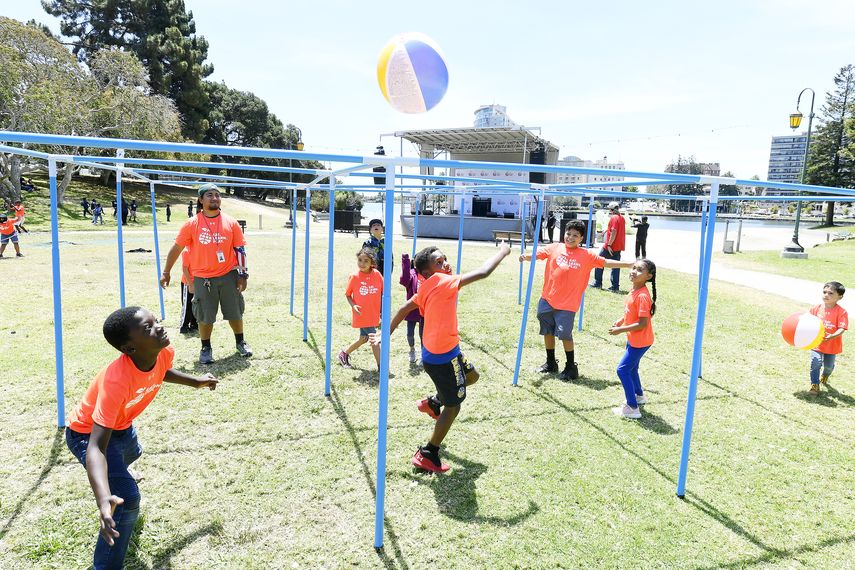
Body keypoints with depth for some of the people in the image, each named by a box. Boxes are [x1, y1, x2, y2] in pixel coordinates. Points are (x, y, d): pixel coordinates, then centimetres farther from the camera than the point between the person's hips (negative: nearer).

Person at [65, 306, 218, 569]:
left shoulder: (164, 353, -23)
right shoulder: (116, 381, -44)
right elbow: (96, 446, -47)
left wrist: (196, 381, 14)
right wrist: (104, 500, -59)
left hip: (121, 425, 8)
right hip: (87, 433, -8)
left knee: (132, 455, 40)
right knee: (128, 498, -24)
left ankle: (119, 473, 77)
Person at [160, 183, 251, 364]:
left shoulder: (231, 222, 0)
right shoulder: (192, 224, -4)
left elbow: (240, 250, 2)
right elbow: (176, 248, 3)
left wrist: (242, 275, -2)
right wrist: (166, 272, 4)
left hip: (229, 275, 1)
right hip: (203, 278, -1)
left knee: (235, 312, 10)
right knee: (205, 316, 5)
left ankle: (240, 342, 30)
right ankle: (206, 348, 23)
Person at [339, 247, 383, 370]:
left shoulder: (377, 274, -5)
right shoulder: (354, 277, -10)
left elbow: (383, 291, 3)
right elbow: (347, 294, -1)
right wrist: (353, 305, -18)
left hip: (373, 314, 4)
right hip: (361, 315, -4)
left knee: (364, 338, 18)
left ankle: (344, 354, 41)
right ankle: (381, 366, 9)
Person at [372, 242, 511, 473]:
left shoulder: (429, 288, 3)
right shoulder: (440, 282, -22)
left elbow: (404, 309, 9)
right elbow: (482, 273, -26)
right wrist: (503, 252, -12)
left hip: (444, 350, 9)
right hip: (442, 357, -9)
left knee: (472, 376, 28)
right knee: (453, 407, 3)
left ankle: (433, 402, 37)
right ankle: (427, 456, 14)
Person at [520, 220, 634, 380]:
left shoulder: (587, 255, 2)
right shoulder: (554, 248, 4)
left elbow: (606, 262, 4)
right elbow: (537, 254, -3)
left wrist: (629, 264, 0)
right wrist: (526, 256, -25)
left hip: (567, 304, -3)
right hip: (547, 299, 3)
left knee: (565, 335, -7)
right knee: (548, 331, 13)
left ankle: (571, 367, 13)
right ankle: (550, 363, 32)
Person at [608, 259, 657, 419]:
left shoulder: (642, 296, -27)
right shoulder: (634, 291, 2)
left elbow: (642, 324, -27)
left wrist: (621, 330, -22)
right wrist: (620, 321, 1)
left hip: (640, 341, -10)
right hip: (633, 339, 10)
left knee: (622, 369, -7)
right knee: (631, 368, 24)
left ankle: (632, 408, 0)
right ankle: (639, 396, 45)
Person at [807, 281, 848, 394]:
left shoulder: (841, 312, -16)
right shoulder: (816, 308, -7)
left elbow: (842, 329, -22)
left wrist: (832, 336, -38)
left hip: (832, 345, -1)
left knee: (828, 366, 14)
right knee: (816, 362, -12)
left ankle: (824, 376, 49)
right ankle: (814, 385, 1)